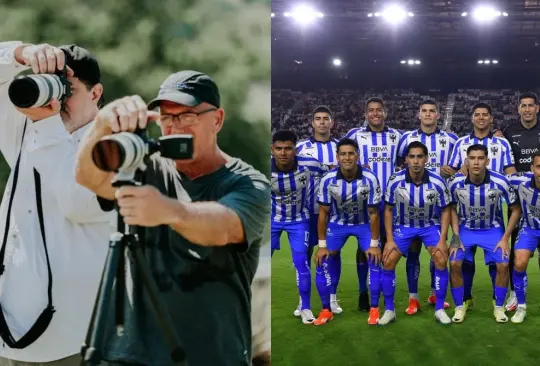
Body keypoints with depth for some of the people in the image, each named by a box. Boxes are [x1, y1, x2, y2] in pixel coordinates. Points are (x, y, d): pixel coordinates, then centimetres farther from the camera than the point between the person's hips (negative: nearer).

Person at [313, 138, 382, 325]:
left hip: (364, 223, -1)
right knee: (323, 262, -7)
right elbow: (323, 212, -11)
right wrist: (322, 244, -9)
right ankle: (326, 310, 8)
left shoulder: (369, 179, -26)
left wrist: (374, 243, -13)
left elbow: (373, 213, -15)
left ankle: (374, 309, 4)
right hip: (337, 223, 1)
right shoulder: (328, 180, -23)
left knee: (375, 260, -12)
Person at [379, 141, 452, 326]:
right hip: (403, 226, 0)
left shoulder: (437, 182, -21)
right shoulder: (395, 181, -21)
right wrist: (389, 239, -11)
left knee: (441, 260, -18)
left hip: (430, 225, 0)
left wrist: (442, 240, -13)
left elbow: (445, 211, -6)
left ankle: (439, 309, 0)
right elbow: (388, 210, -7)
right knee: (388, 262, -13)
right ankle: (389, 310, 2)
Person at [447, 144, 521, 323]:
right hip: (466, 228, 1)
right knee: (455, 263, -17)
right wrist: (456, 237, -10)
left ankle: (499, 308, 5)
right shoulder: (456, 182, -21)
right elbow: (452, 208, -3)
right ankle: (460, 307, 2)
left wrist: (505, 238, -12)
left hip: (493, 229, 0)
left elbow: (515, 210, -9)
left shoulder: (500, 182, -24)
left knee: (503, 265, -17)